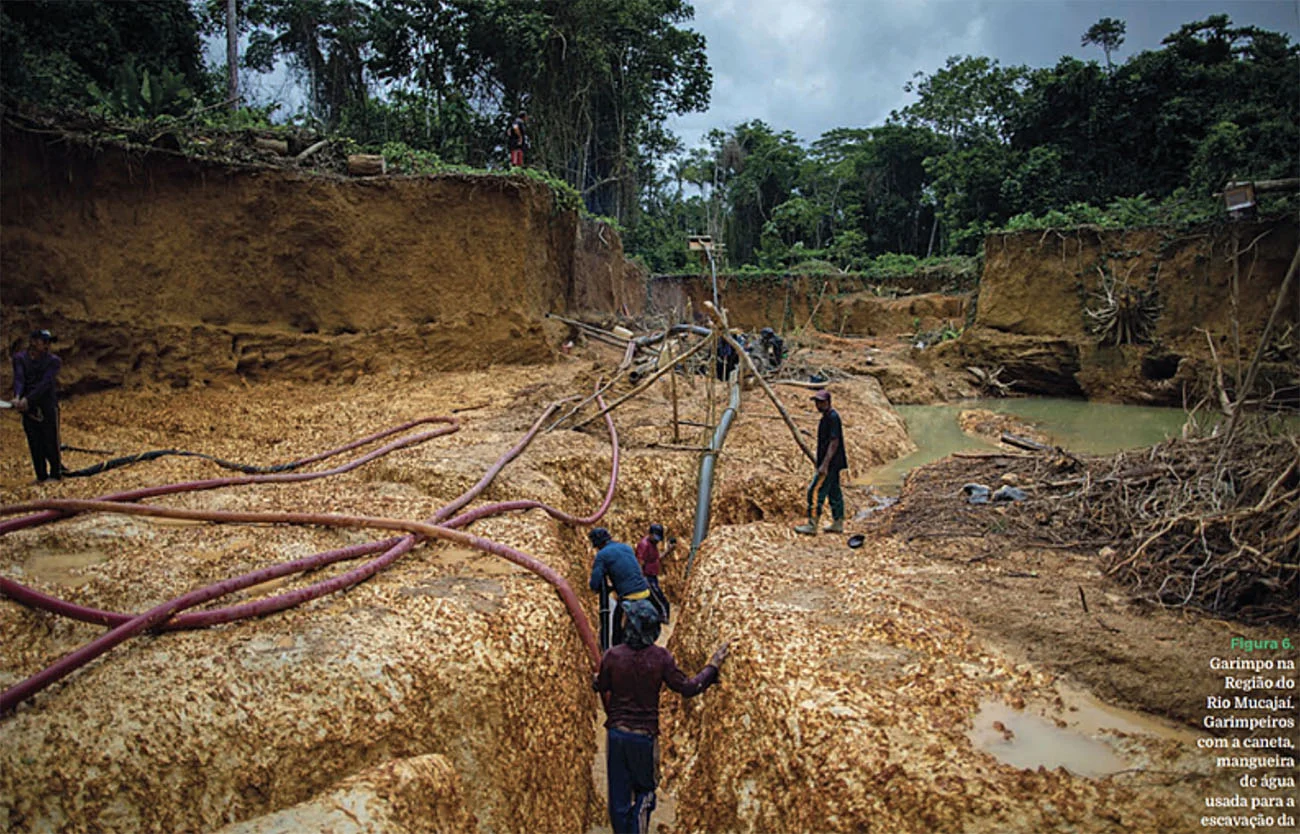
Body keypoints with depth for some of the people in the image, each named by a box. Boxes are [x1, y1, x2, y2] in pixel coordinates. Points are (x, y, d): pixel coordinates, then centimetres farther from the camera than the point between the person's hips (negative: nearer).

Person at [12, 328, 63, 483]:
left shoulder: (53, 361, -3)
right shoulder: (20, 358, 6)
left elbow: (45, 383, -15)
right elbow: (19, 378, -10)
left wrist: (28, 399, -27)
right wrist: (17, 397, -28)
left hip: (48, 408, -3)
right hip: (28, 408, 3)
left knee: (51, 443, -1)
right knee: (34, 444, 6)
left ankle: (56, 473, 12)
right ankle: (41, 476, 14)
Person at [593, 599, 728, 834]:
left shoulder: (612, 656, -12)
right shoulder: (661, 657, -13)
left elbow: (602, 686, 5)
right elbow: (687, 688, -10)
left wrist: (595, 680, 29)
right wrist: (713, 666, 1)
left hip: (617, 733, 0)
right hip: (646, 735, 0)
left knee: (618, 795, 14)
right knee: (645, 789, 19)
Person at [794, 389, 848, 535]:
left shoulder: (833, 417, -16)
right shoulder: (826, 417, 15)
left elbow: (834, 442, -22)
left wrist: (824, 464, -25)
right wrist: (823, 463, 23)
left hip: (830, 463, -10)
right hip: (832, 463, 10)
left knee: (815, 491, -10)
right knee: (834, 492, 14)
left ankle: (812, 525, -7)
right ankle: (838, 524, 20)